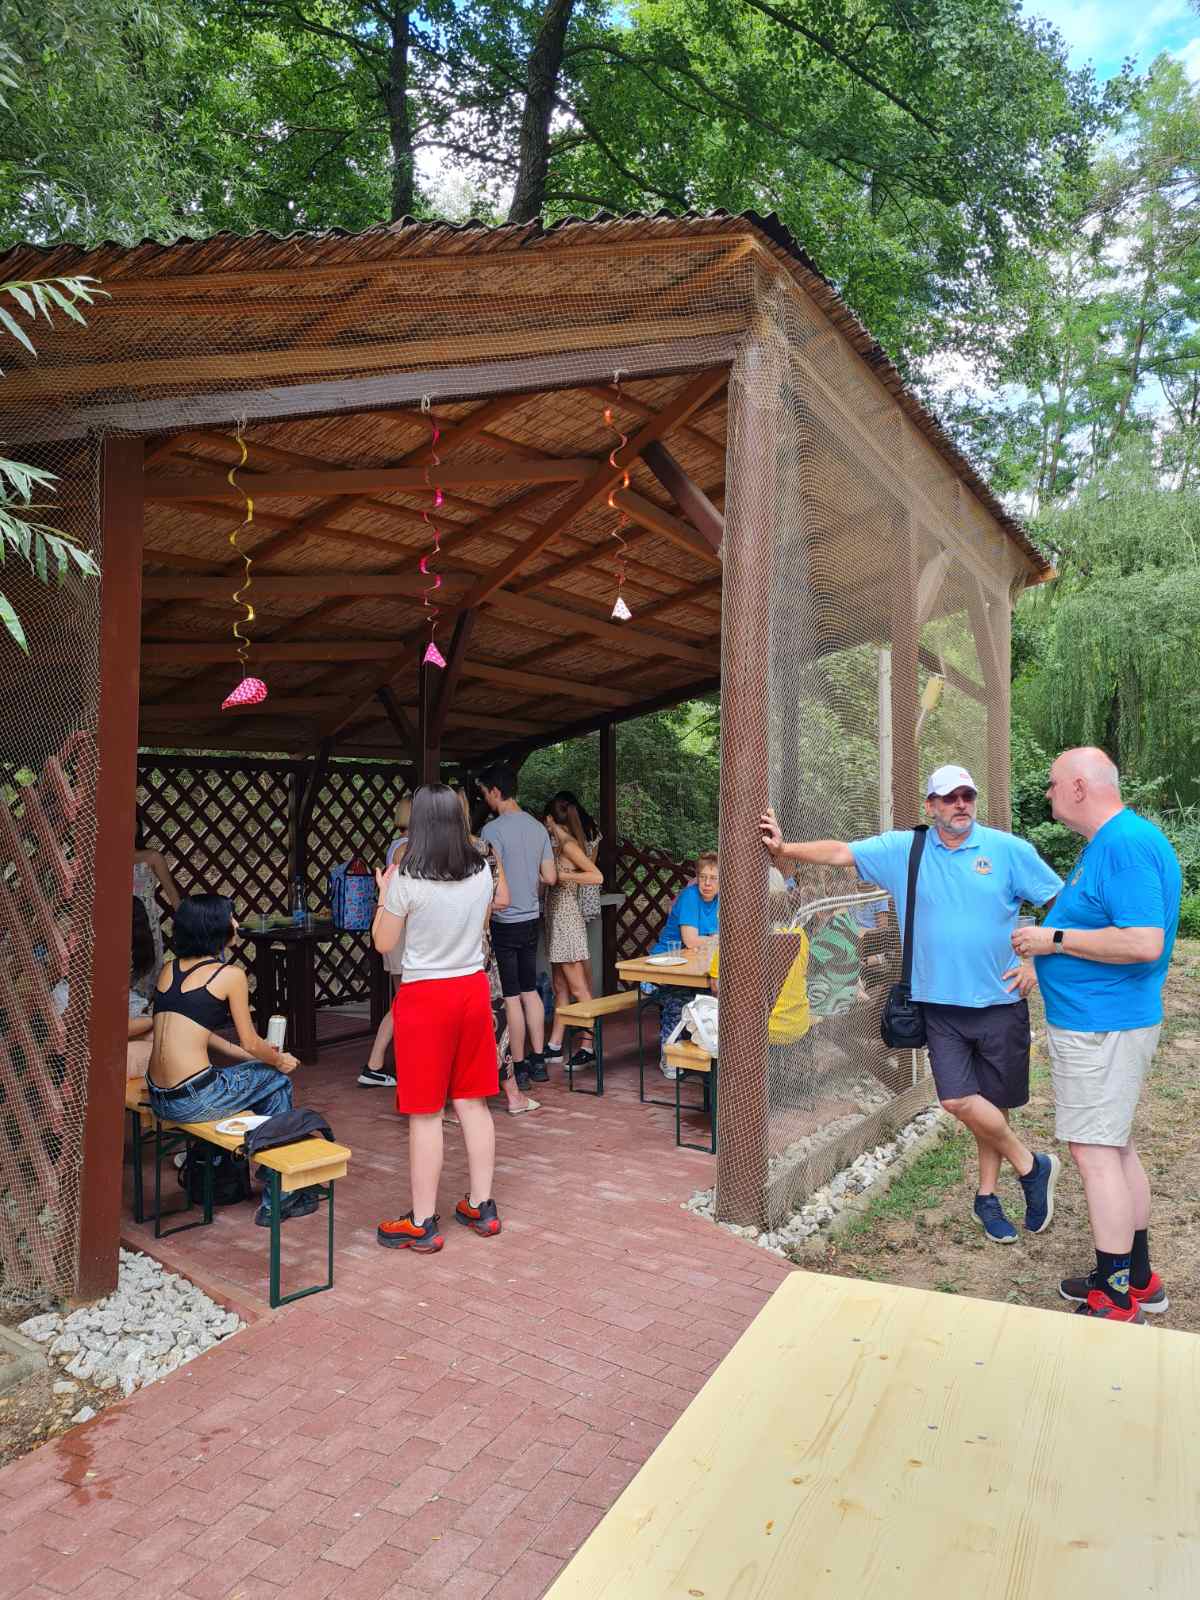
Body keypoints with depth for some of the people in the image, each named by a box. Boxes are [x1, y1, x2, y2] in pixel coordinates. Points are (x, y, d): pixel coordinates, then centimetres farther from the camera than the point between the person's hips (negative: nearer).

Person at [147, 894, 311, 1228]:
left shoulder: (170, 969, 10)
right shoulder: (230, 974, -10)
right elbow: (251, 1043, -3)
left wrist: (247, 1055, 24)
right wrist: (279, 1060, 18)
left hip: (158, 1098, 8)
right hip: (193, 1100, -8)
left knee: (245, 1073, 28)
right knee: (277, 1081, 15)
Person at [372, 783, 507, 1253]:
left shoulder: (406, 879, -16)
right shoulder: (482, 872, -1)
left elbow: (384, 943, -5)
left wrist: (384, 894, 10)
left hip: (424, 996, -5)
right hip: (473, 989, 5)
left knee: (425, 1112, 3)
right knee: (473, 1102, 15)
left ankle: (422, 1224, 13)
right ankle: (481, 1206, 24)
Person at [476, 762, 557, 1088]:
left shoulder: (493, 829, -15)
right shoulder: (538, 827, 7)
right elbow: (550, 878, 9)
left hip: (504, 923, -7)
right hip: (531, 918, 7)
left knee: (511, 997, 0)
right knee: (530, 991, 15)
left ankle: (518, 1069, 7)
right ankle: (538, 1061, 21)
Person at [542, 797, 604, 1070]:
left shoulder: (568, 845, -13)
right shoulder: (560, 844, 12)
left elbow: (596, 877, -23)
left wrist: (560, 875, -21)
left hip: (566, 919, -10)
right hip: (557, 918, 10)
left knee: (578, 989, -4)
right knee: (560, 988, 12)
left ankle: (587, 1047, 2)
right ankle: (554, 1047, 18)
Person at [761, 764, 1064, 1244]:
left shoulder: (1008, 849, -2)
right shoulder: (904, 849, 2)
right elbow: (840, 853, 1)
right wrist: (785, 849, -8)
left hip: (1000, 1001, -1)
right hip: (941, 1004, 1)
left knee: (991, 1103, 8)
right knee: (959, 1100, -7)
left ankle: (987, 1195, 28)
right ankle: (1031, 1166, 17)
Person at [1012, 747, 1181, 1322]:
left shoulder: (1126, 844, -21)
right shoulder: (1110, 841, 13)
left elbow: (1144, 943, -28)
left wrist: (1054, 939, -21)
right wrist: (1047, 938, 13)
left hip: (1100, 1027, -11)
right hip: (1100, 1020, 11)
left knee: (1094, 1151, -4)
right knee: (1115, 1146, 18)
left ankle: (1116, 1301, 5)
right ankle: (1137, 1278, 30)